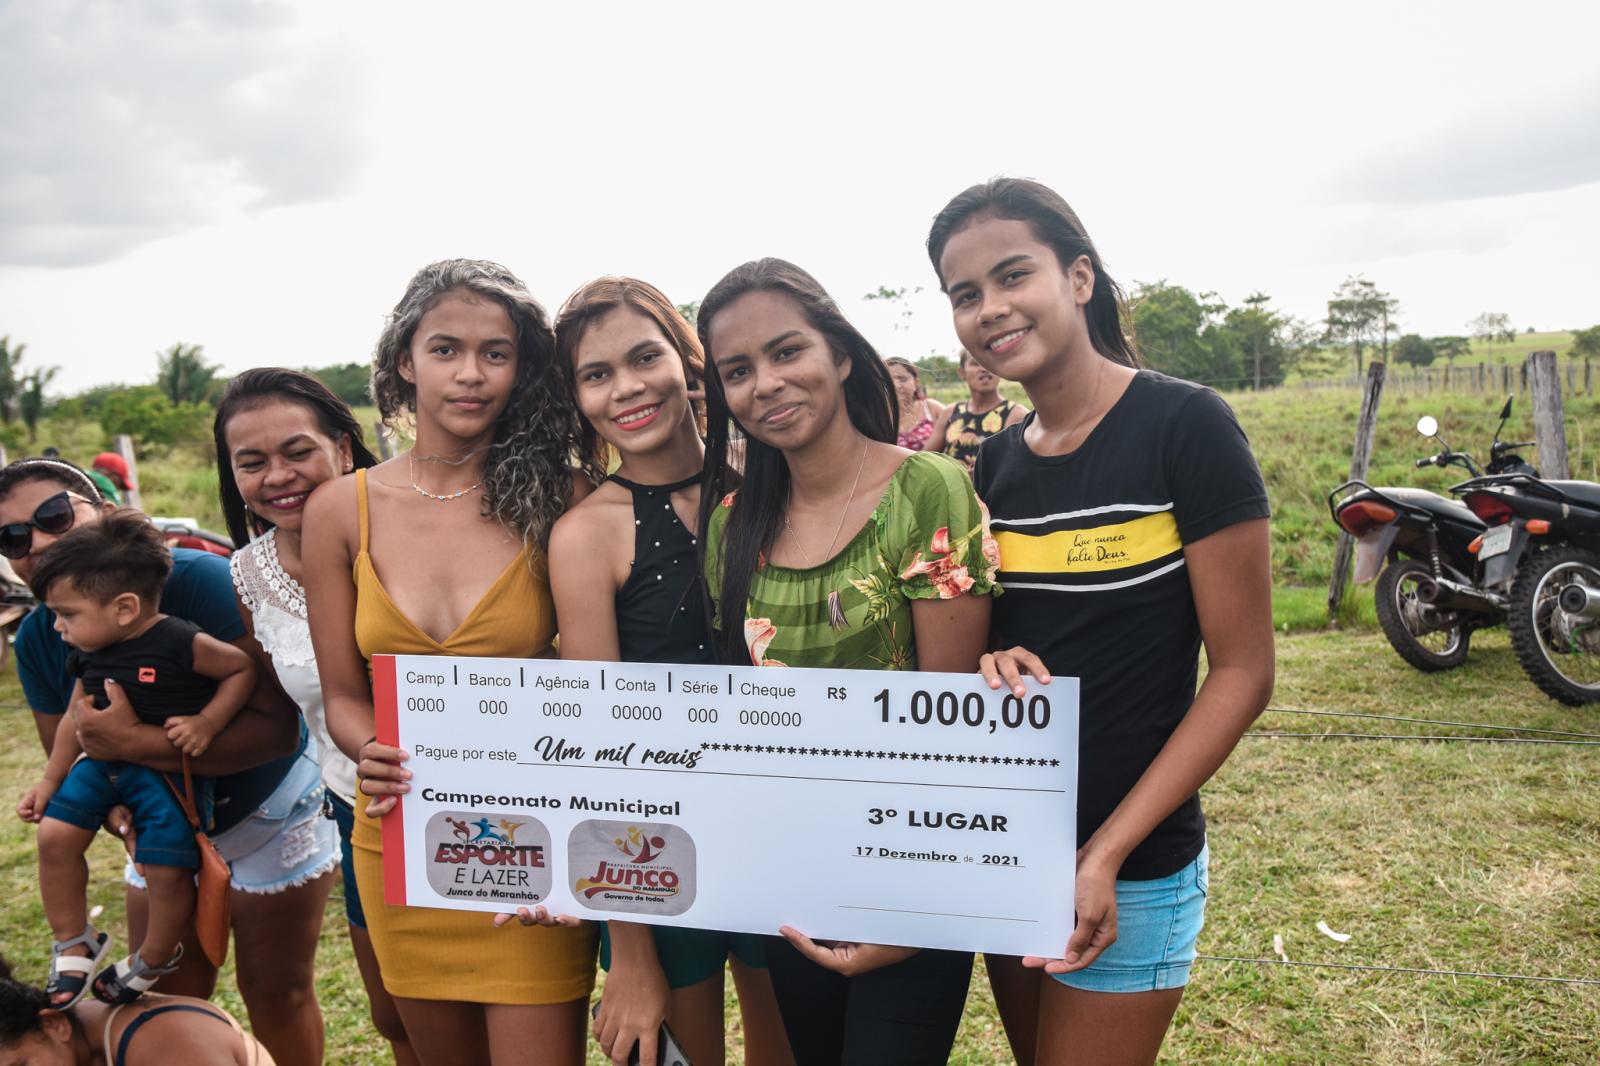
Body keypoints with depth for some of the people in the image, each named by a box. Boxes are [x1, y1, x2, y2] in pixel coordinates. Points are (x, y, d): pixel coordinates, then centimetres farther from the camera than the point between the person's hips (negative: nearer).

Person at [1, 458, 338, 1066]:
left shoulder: (201, 582, -30)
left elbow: (276, 726, -37)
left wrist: (134, 743, -41)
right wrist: (120, 816, -24)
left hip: (269, 815, -5)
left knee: (275, 992, 11)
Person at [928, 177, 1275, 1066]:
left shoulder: (1183, 425, -13)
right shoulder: (994, 463, 4)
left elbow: (1242, 671, -14)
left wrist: (1105, 855, -18)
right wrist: (992, 664, -11)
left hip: (1130, 871, -6)